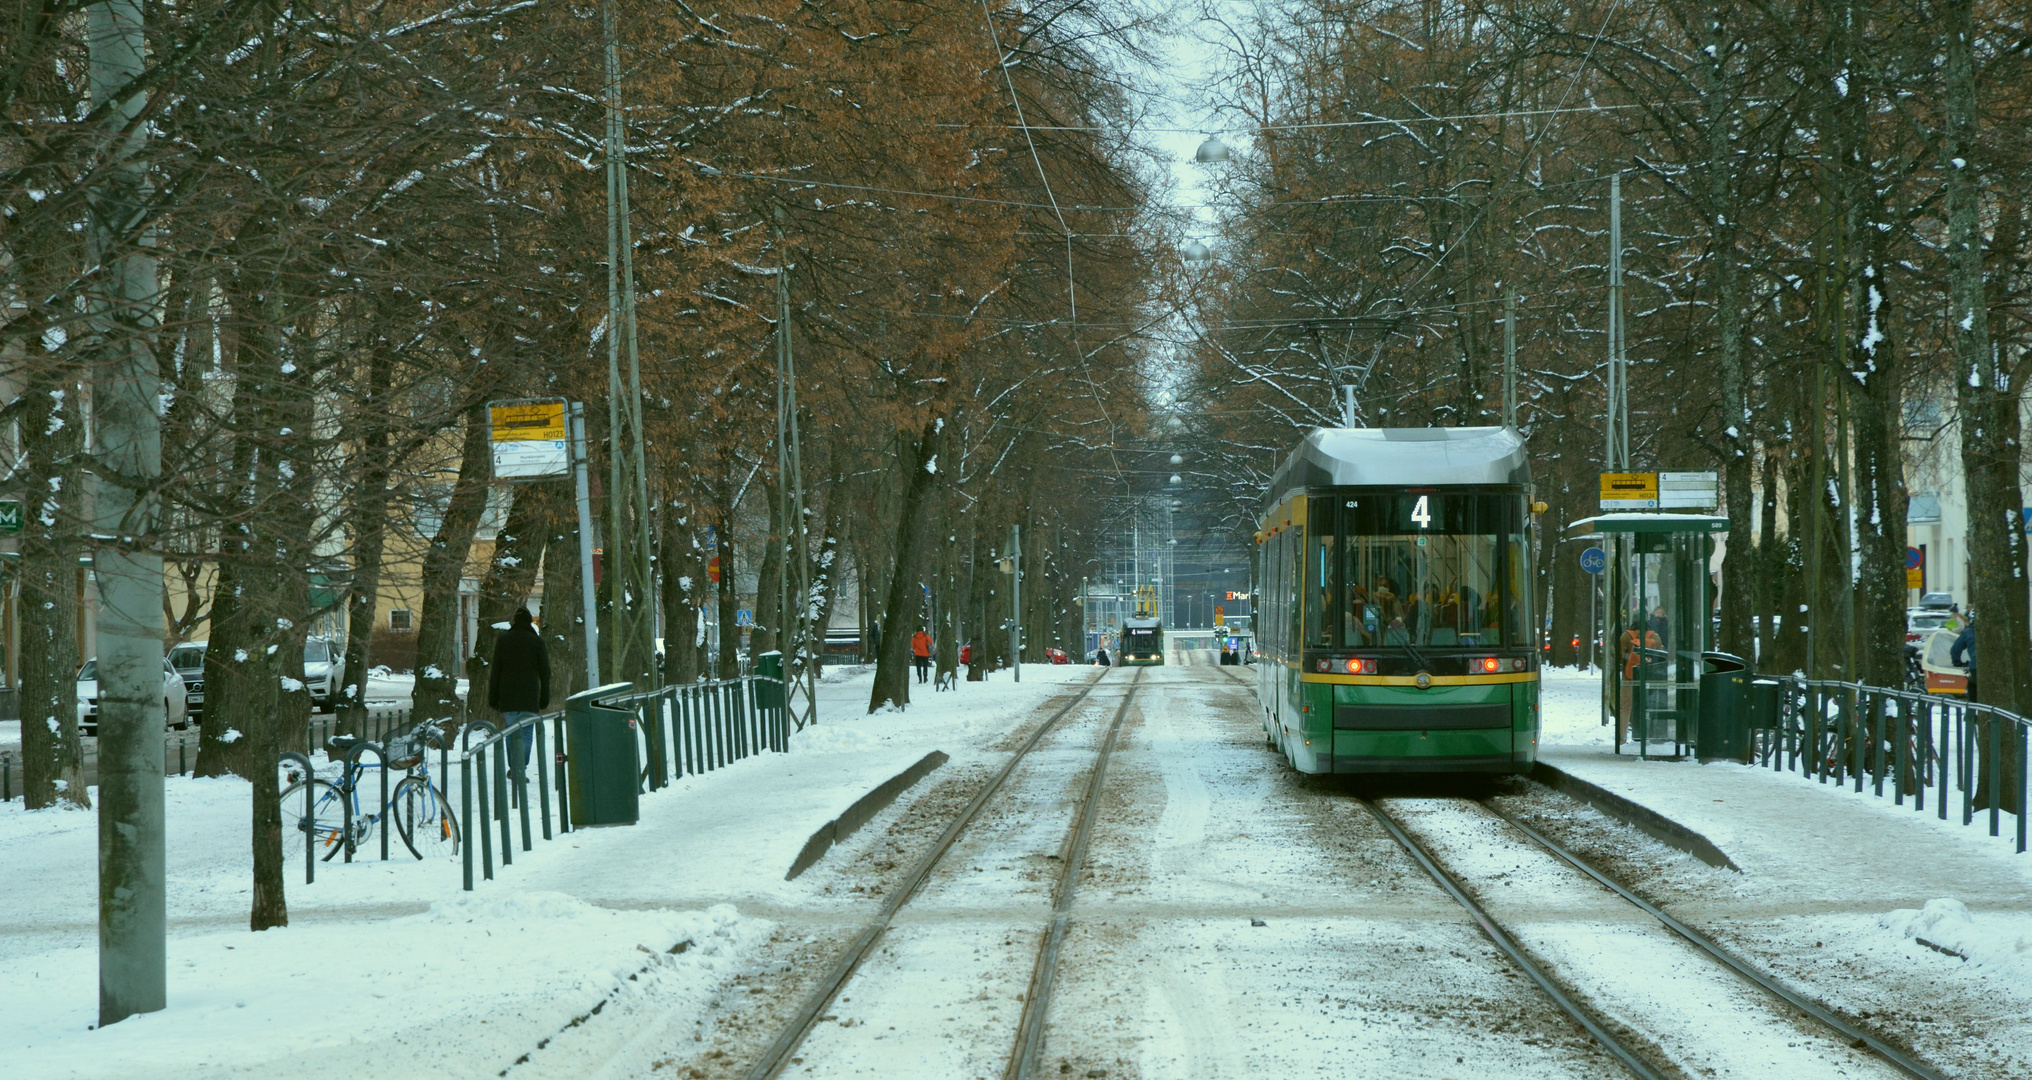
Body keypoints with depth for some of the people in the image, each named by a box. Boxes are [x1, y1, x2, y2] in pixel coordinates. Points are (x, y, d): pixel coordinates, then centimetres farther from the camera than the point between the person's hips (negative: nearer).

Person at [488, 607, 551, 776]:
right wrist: (545, 697, 8)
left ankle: (513, 768, 12)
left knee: (511, 732, 12)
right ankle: (521, 769, -11)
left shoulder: (503, 640, 3)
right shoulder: (537, 641, 0)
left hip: (507, 696, 2)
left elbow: (495, 671, 4)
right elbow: (544, 671, 2)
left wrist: (493, 698, 8)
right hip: (529, 697, -2)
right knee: (526, 733, -1)